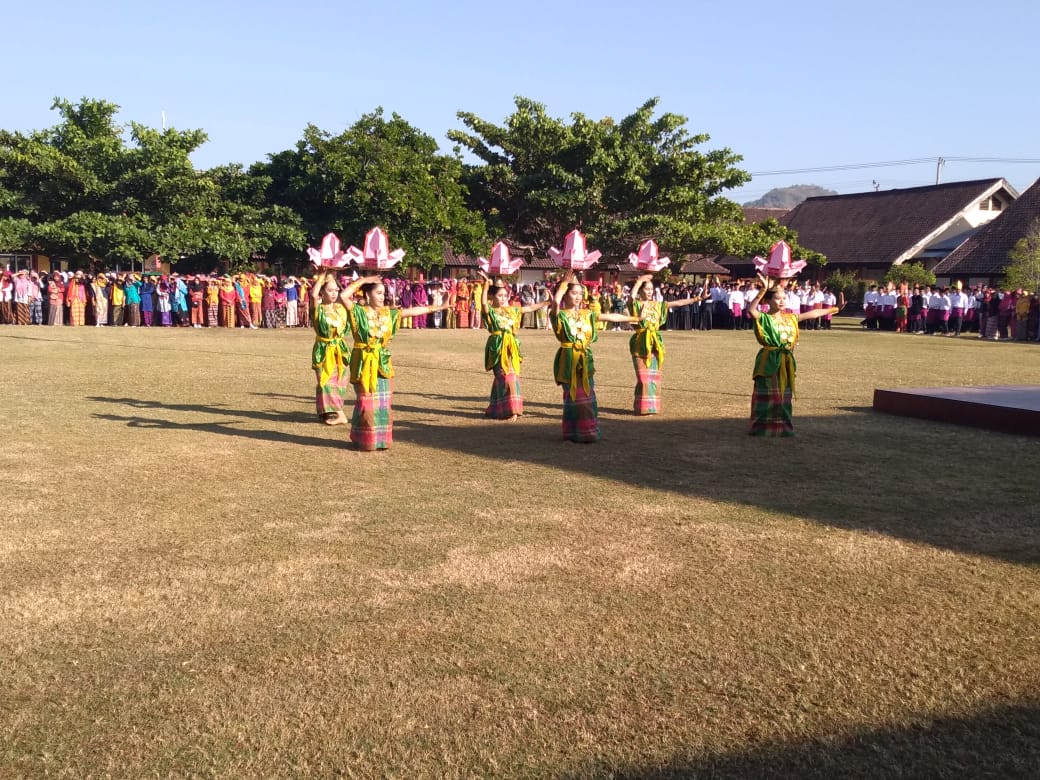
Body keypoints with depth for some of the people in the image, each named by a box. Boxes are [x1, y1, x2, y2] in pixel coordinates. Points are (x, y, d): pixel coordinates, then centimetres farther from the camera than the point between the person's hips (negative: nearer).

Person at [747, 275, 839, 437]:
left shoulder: (791, 318, 9)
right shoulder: (764, 318, -10)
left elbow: (812, 314, 16)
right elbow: (752, 309, -30)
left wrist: (833, 309, 19)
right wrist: (764, 289, -38)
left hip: (786, 362, 6)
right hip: (770, 362, -6)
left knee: (784, 396, 13)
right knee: (768, 396, -2)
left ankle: (782, 427, 24)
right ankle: (761, 428, 7)